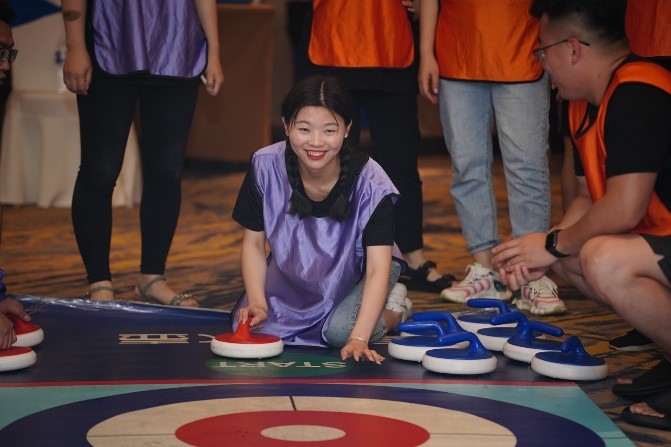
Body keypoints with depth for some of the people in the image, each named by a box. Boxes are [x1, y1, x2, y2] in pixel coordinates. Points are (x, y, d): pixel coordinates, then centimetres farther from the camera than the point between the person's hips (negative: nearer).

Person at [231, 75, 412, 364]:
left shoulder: (370, 183, -30)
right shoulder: (266, 167, -23)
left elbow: (378, 268, -32)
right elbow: (253, 243, -10)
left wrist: (359, 338, -43)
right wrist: (257, 302, -25)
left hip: (358, 270, -3)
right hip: (294, 272, 3)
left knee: (340, 331, -30)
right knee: (255, 326, -20)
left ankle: (395, 310, 5)